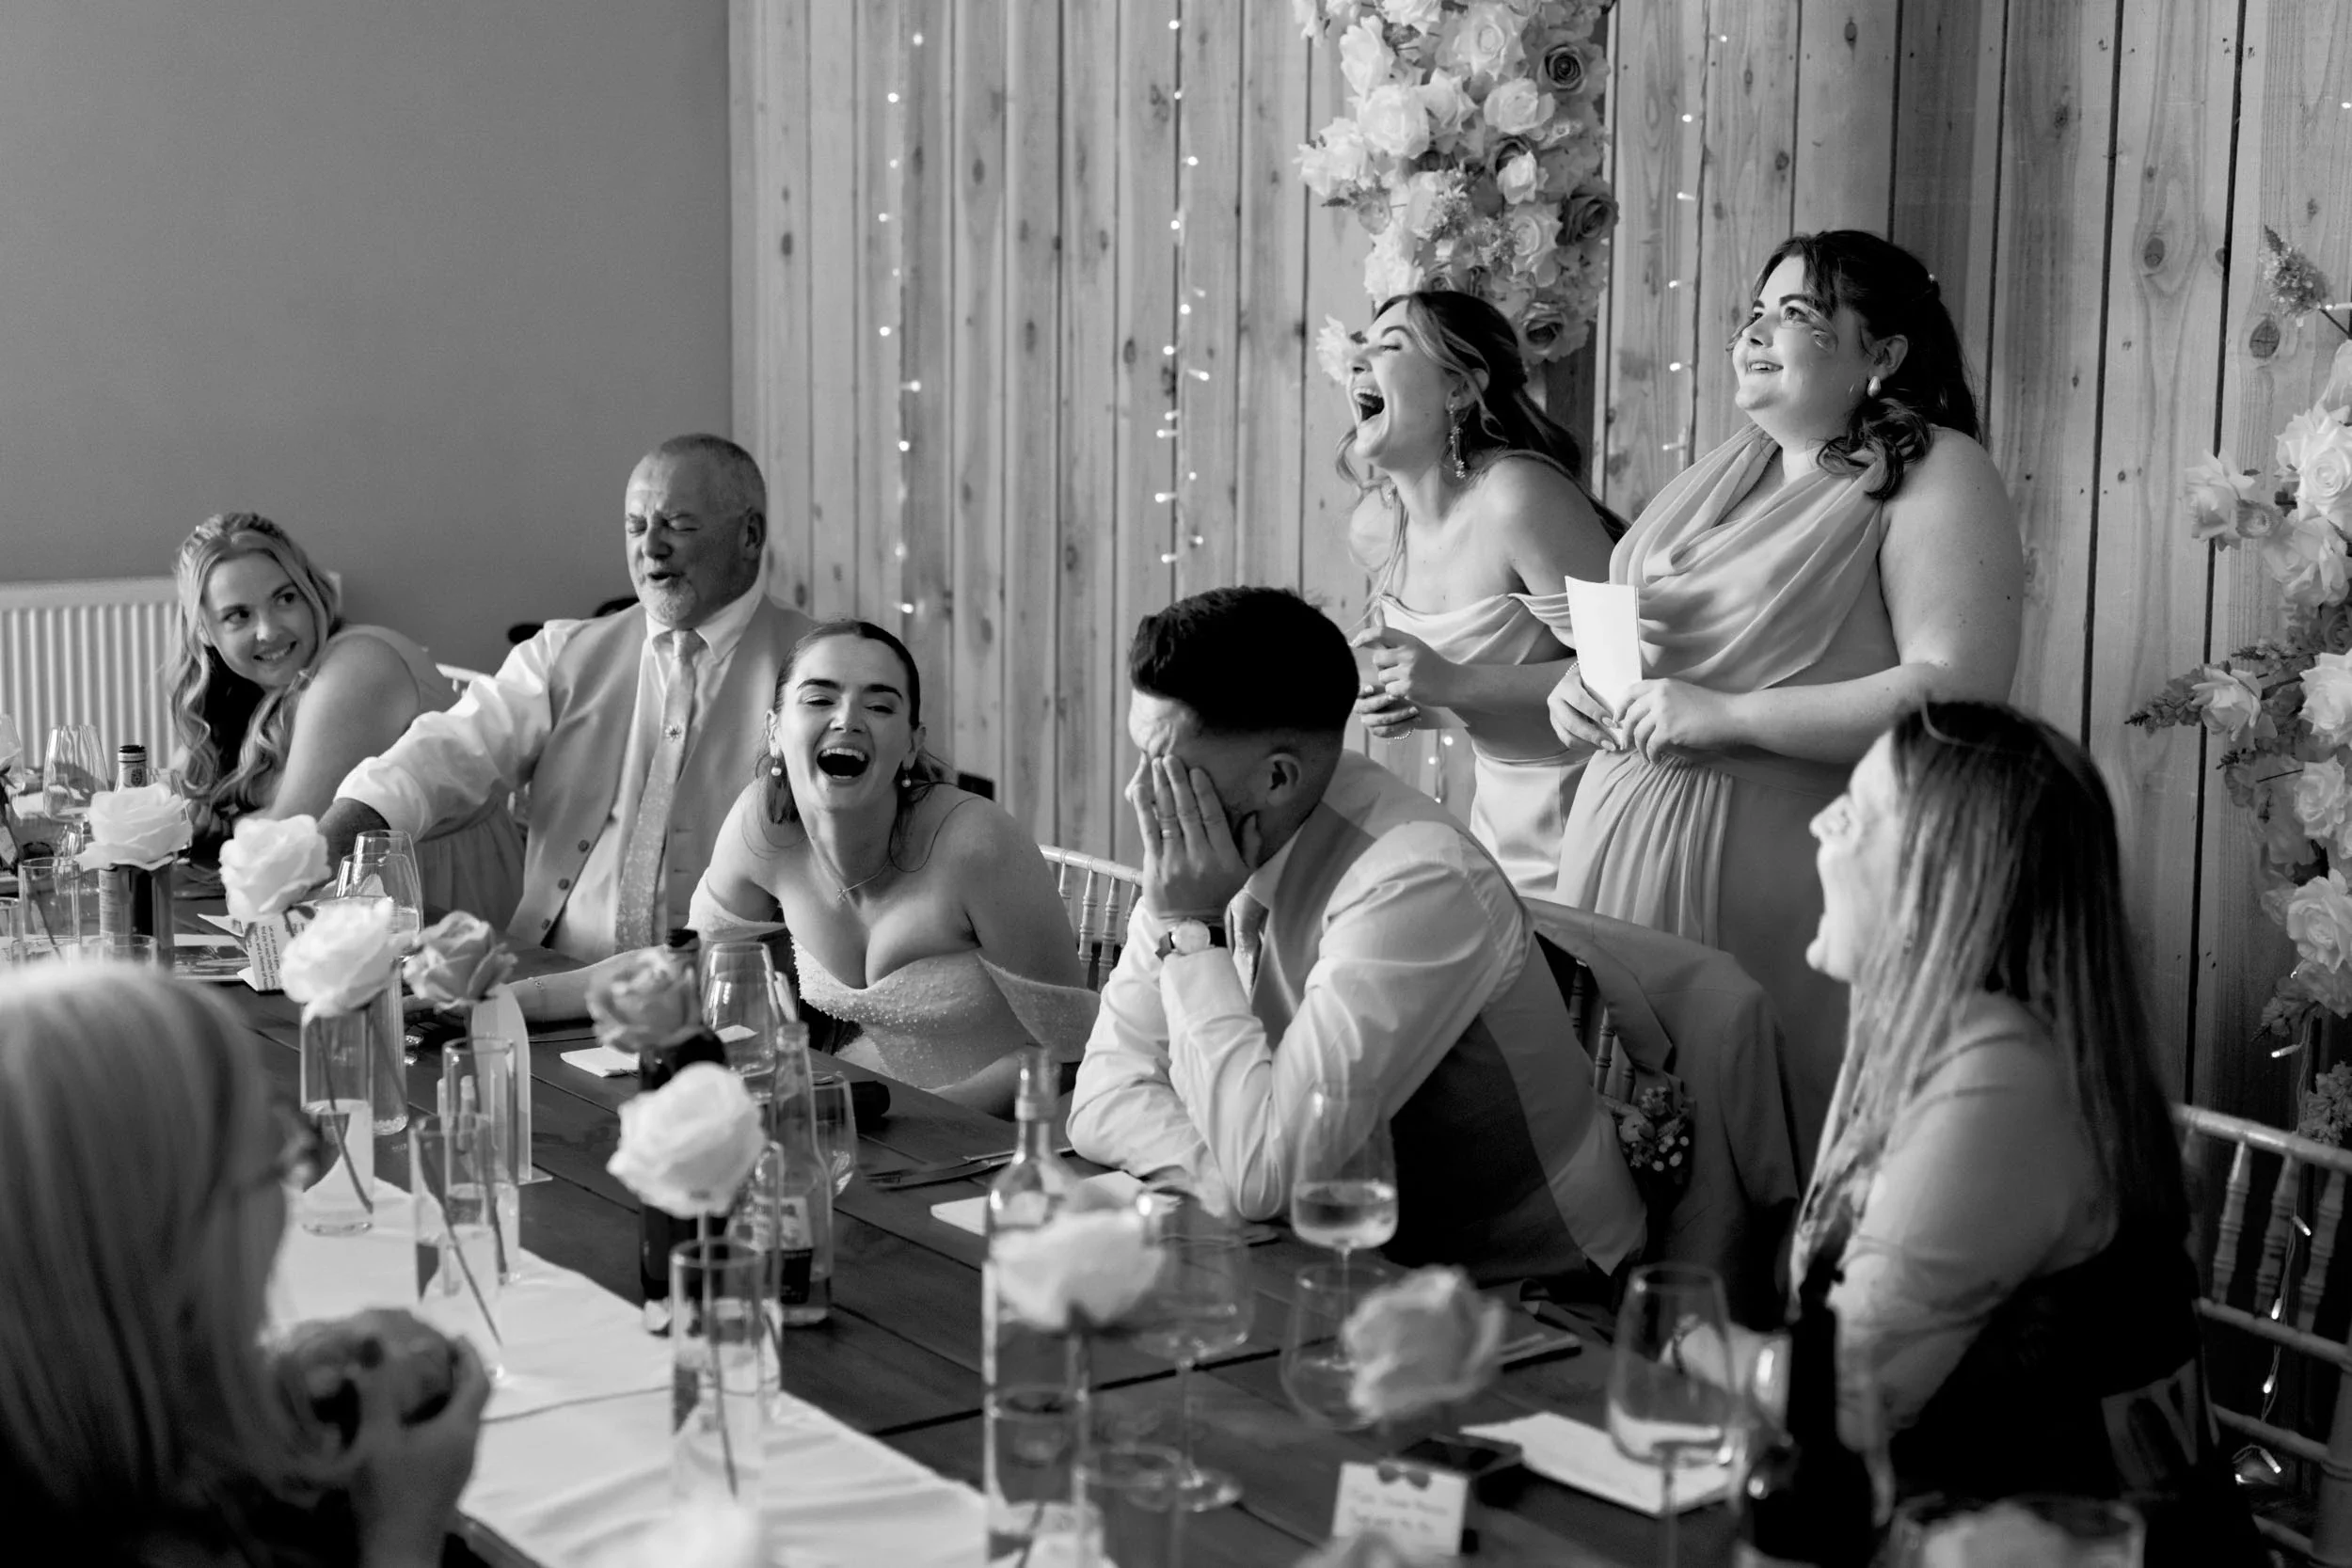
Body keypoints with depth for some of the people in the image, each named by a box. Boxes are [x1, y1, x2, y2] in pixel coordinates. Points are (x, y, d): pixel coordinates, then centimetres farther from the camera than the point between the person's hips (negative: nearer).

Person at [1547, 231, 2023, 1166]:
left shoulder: (1932, 475, -5)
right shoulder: (1721, 472, 18)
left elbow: (1959, 693, -17)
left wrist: (1726, 716, -19)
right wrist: (1578, 685, 6)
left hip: (1766, 871, -7)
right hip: (1617, 844, 7)